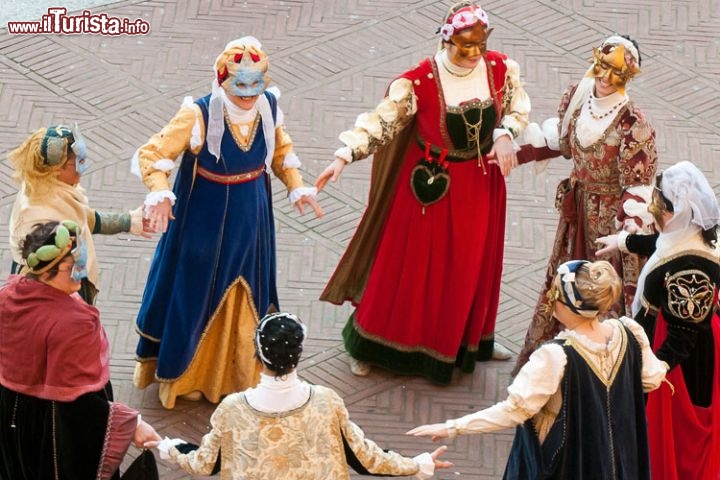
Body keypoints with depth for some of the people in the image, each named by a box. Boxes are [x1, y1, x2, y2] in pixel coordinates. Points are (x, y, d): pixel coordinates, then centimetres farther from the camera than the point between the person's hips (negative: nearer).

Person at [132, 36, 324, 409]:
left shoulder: (268, 106, -11)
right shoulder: (199, 115, -26)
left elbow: (280, 149, 10)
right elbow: (151, 155, -24)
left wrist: (297, 188, 0)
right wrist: (160, 194, -40)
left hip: (251, 217, 5)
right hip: (205, 219, -5)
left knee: (245, 295, 20)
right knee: (196, 291, 12)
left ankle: (237, 372, 42)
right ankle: (183, 373, 36)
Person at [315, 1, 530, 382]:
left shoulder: (499, 69, -9)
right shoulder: (420, 80, -22)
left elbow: (517, 107, 6)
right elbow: (380, 121, -23)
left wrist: (504, 135, -14)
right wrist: (344, 156, -33)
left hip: (482, 184, 4)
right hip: (432, 186, -4)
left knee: (473, 266, 18)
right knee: (410, 267, 6)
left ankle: (471, 339, 39)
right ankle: (370, 346, 21)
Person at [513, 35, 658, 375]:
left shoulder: (632, 125, -25)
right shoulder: (577, 97, -6)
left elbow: (638, 187, -22)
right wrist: (517, 154, 17)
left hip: (612, 218, -7)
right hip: (577, 211, 7)